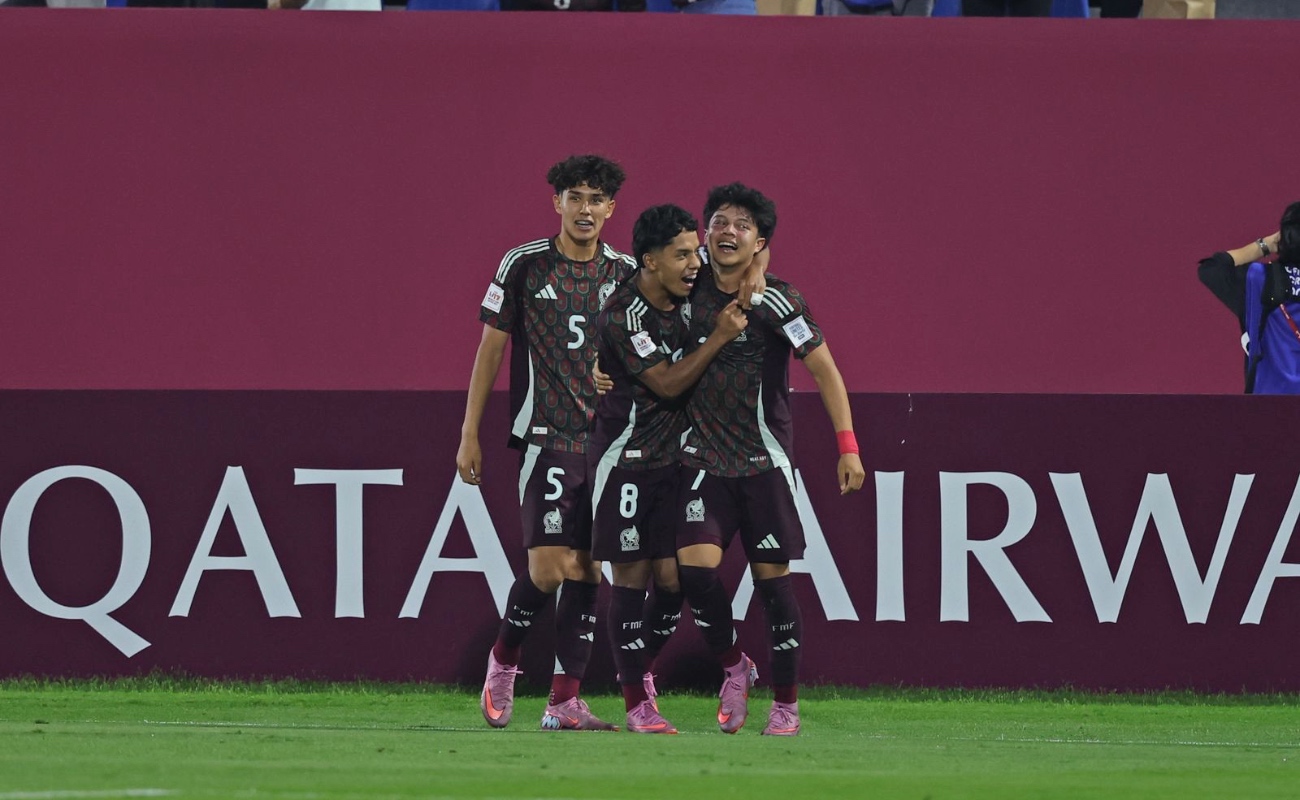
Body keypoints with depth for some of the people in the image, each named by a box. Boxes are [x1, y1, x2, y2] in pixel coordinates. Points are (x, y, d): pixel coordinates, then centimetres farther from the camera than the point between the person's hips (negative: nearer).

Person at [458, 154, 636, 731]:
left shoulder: (626, 274, 7)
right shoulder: (524, 266, -1)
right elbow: (490, 348, 3)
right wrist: (469, 435, 1)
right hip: (544, 438, -4)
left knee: (587, 570, 1)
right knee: (551, 565, -13)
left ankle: (564, 702, 4)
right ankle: (503, 660, 13)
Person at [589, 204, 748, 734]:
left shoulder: (680, 301, 4)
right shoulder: (625, 314, -18)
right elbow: (667, 383, -19)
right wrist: (720, 337, -21)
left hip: (671, 457, 7)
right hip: (626, 457, -7)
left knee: (673, 576, 3)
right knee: (632, 576, -5)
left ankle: (642, 668, 26)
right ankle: (636, 701, 0)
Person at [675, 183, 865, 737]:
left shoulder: (775, 300, -9)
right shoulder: (691, 290, 3)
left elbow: (824, 368, -8)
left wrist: (848, 446, -16)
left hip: (764, 461, -3)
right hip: (704, 458, 3)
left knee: (772, 577, 0)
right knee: (694, 565, -13)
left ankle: (785, 704, 13)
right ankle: (733, 666, 12)